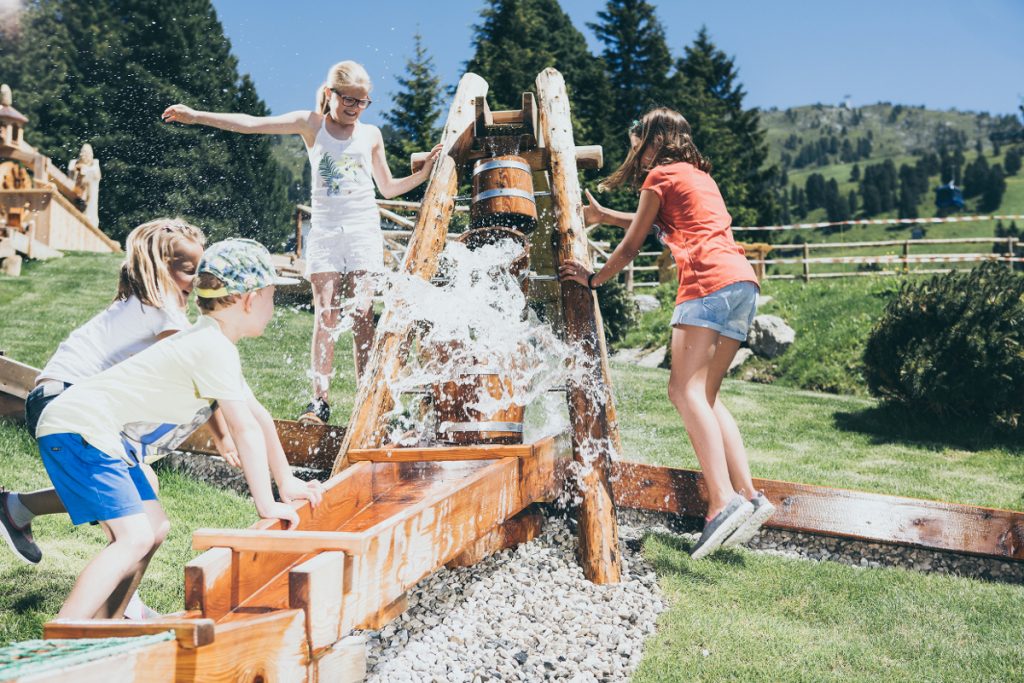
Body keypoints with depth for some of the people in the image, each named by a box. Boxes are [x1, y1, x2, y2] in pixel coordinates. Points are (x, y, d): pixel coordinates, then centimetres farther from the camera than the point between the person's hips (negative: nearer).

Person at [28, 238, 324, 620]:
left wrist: (286, 482, 20)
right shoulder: (215, 349, -18)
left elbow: (257, 414, 18)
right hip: (78, 428, -11)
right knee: (135, 538, -19)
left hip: (98, 431, 11)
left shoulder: (213, 343, 14)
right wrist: (266, 505, -10)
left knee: (156, 528, 13)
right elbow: (245, 431, -18)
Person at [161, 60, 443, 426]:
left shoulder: (371, 134, 11)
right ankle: (319, 400, -3)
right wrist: (196, 115, -9)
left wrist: (425, 172, 8)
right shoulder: (312, 124, 6)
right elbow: (251, 124, -3)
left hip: (363, 230, 0)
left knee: (361, 314, -7)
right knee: (325, 315, -6)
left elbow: (388, 188, 20)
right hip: (324, 229, 0)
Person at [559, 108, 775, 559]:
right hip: (743, 283, 9)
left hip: (709, 281, -8)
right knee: (705, 395, 8)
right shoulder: (699, 175, 30)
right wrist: (602, 215, 53)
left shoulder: (661, 174, 7)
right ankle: (748, 495, -2)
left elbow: (631, 246, 11)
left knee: (685, 389, -14)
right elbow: (659, 224, 44)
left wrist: (594, 279, 26)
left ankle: (723, 501, -27)